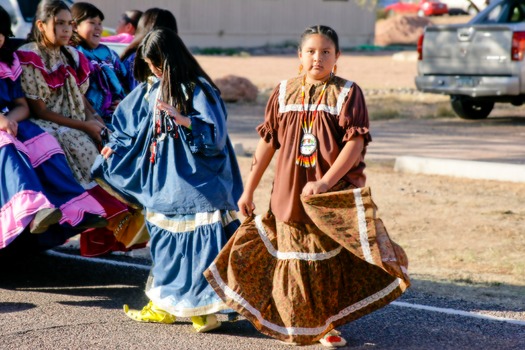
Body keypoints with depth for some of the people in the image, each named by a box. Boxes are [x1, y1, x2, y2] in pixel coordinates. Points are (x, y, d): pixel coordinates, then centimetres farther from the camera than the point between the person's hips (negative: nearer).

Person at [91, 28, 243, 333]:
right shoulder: (152, 89, 8)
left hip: (193, 182, -7)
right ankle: (163, 306, 19)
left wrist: (180, 118, -27)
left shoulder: (197, 90, -12)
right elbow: (132, 124, 21)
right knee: (164, 243, 12)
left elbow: (214, 135, -18)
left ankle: (205, 308, -5)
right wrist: (114, 147, 13)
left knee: (197, 243, -9)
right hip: (162, 182, 7)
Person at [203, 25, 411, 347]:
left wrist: (325, 182, -24)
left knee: (330, 258, 3)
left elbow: (355, 144, -13)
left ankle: (329, 324, 17)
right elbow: (268, 142, 9)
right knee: (294, 257, 7)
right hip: (290, 194, 2)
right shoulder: (284, 93, 4)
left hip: (334, 197, -2)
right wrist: (249, 189, 8)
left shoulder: (348, 94, -5)